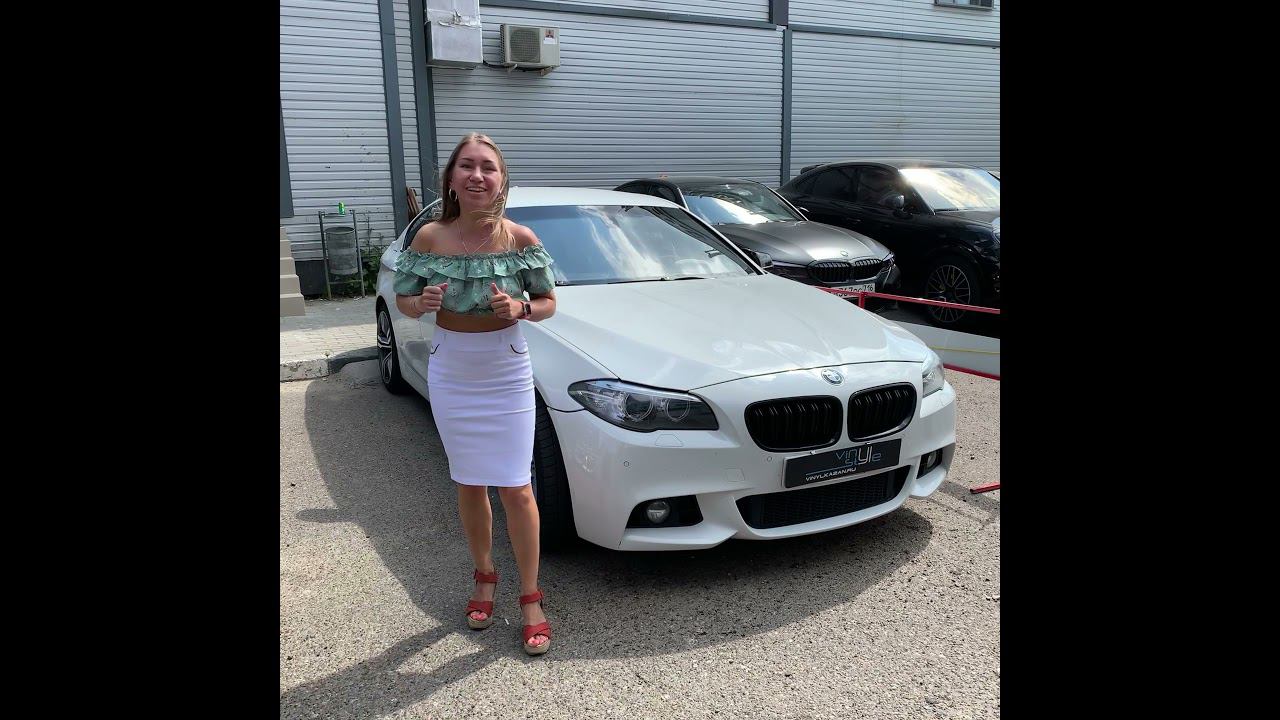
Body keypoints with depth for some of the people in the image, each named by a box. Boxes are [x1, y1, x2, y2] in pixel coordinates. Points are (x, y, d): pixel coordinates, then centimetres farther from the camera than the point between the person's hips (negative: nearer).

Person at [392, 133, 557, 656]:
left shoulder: (520, 239, -10)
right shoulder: (430, 238, -7)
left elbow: (548, 304, 0)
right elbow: (403, 300, 4)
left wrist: (520, 308, -22)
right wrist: (421, 303, -20)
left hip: (507, 375, -1)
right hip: (451, 373, 2)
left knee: (515, 489, 0)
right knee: (469, 485, 13)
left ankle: (530, 597, 17)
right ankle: (484, 577, 35)